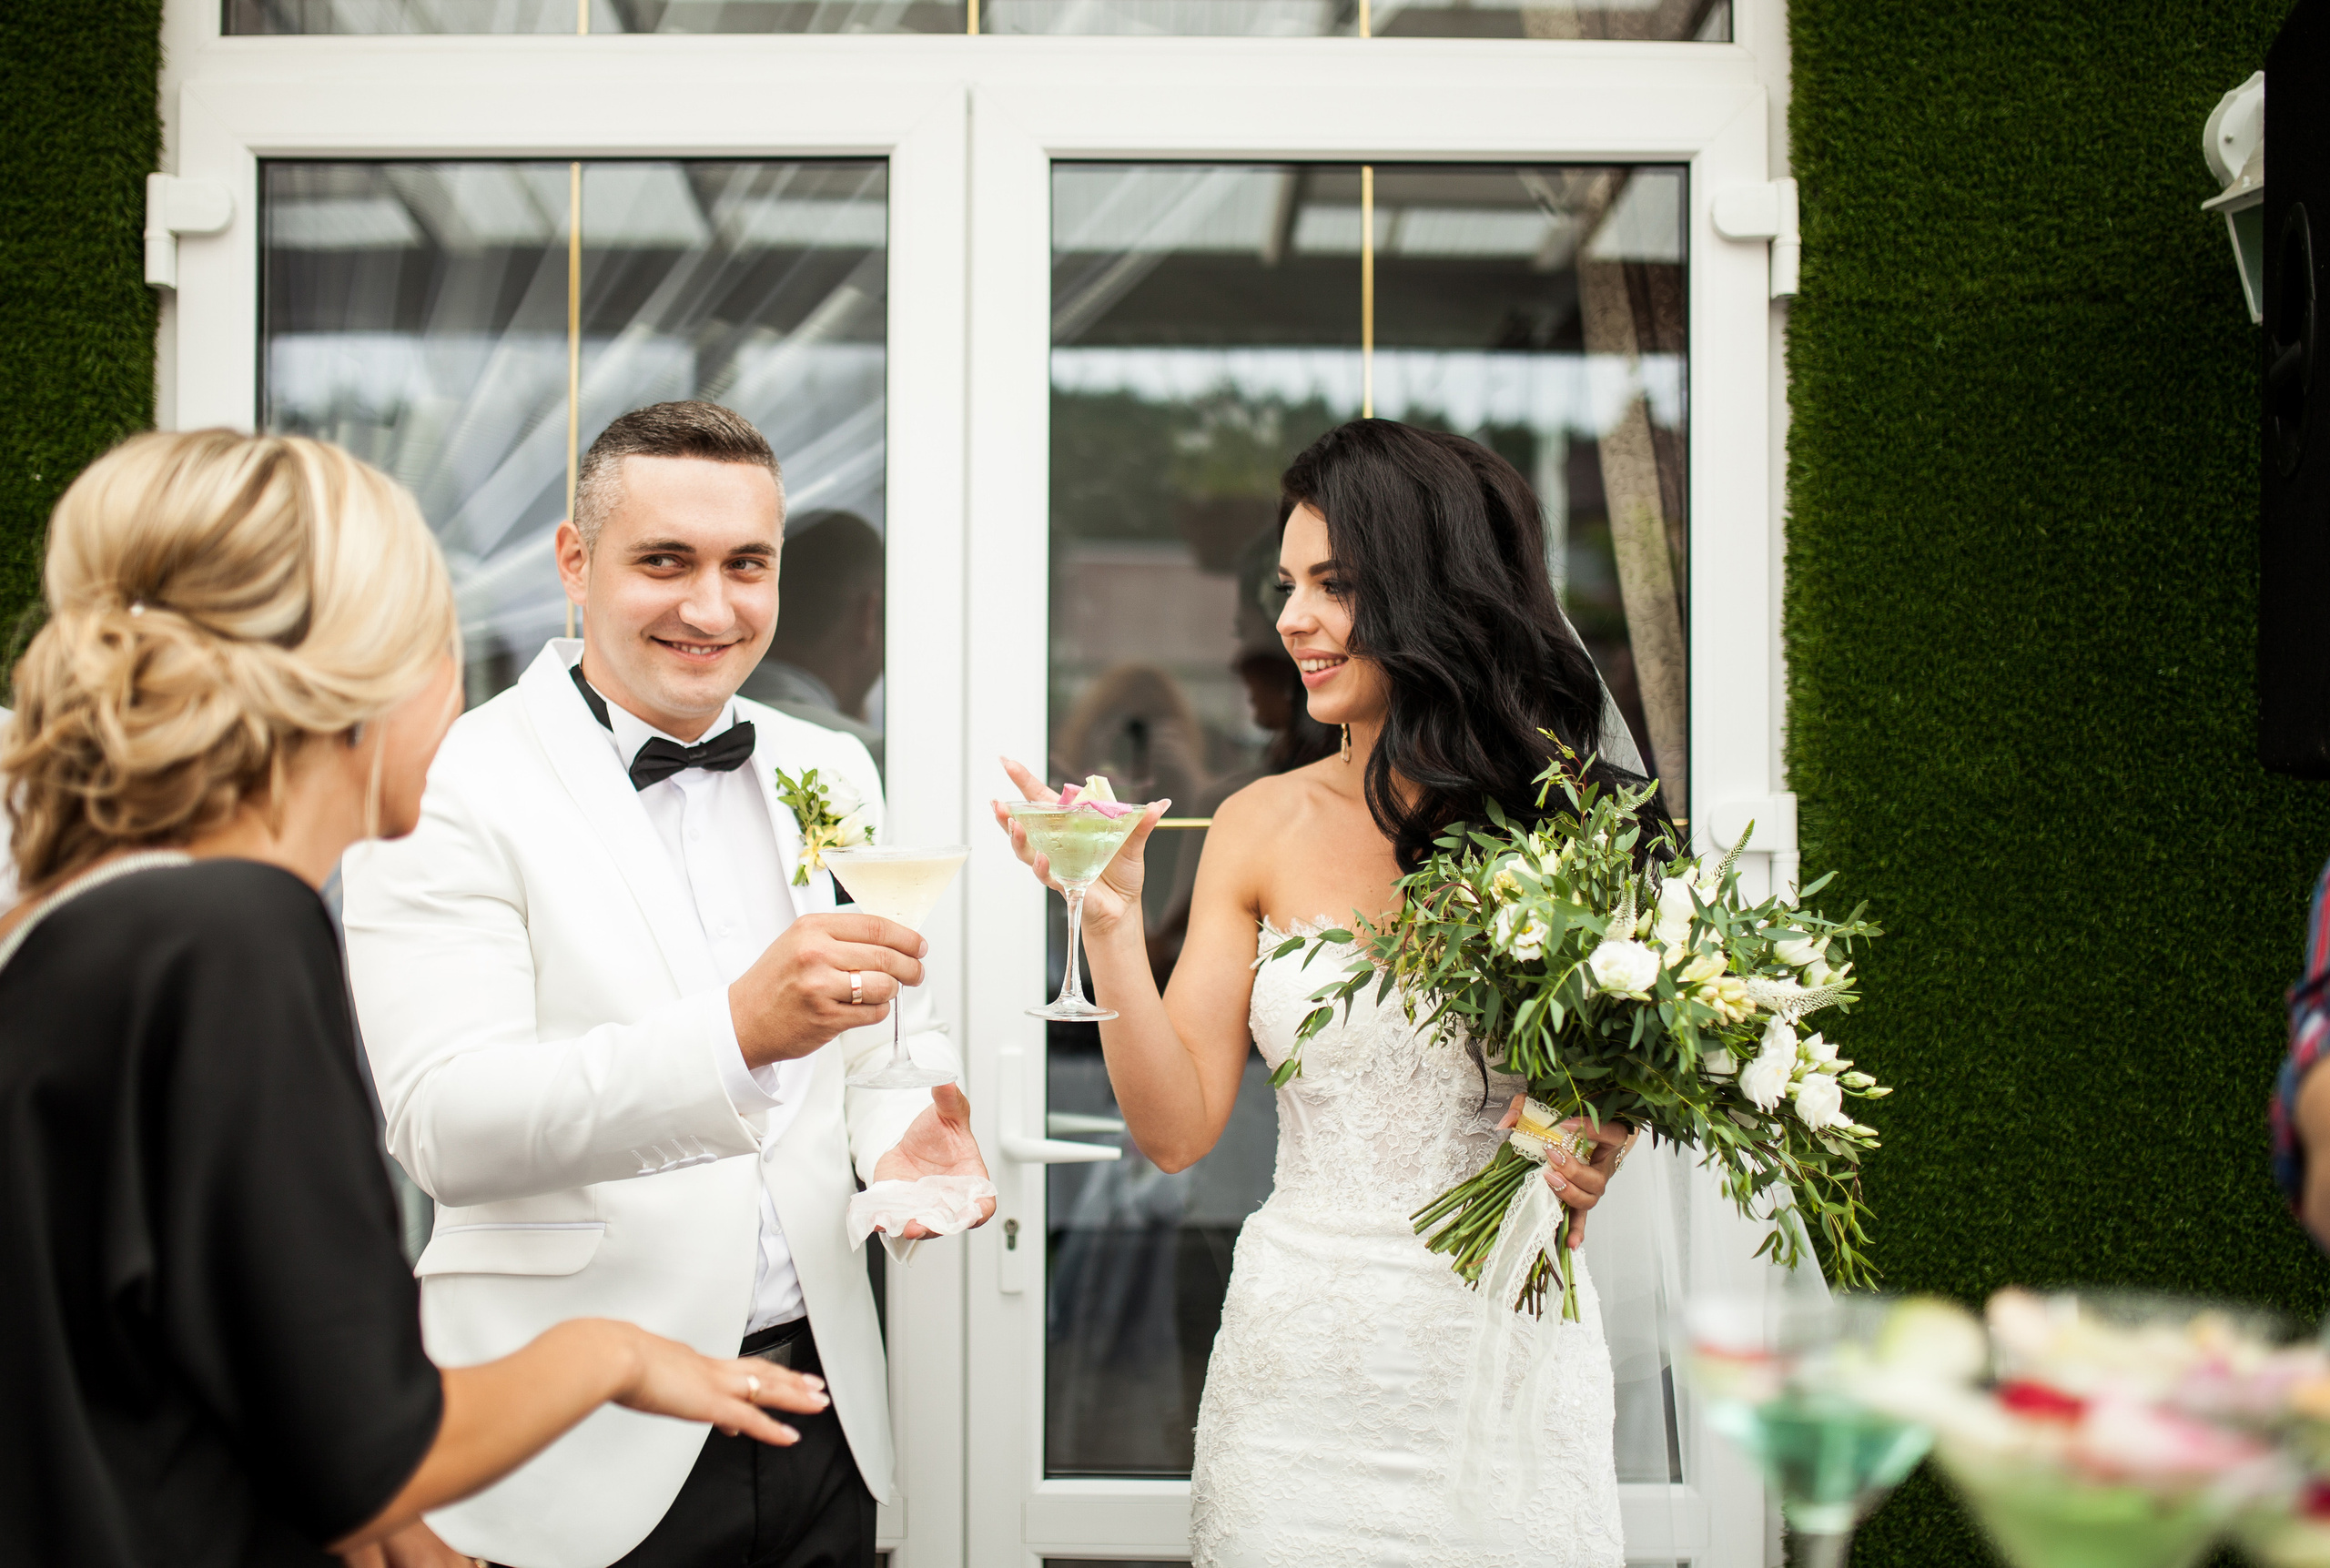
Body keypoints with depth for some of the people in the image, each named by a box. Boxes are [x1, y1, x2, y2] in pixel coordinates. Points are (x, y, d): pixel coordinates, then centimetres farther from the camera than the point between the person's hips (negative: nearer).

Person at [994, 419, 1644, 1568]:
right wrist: (1108, 918, -14)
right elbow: (1176, 1128, -2)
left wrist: (1583, 1170, -16)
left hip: (1500, 1364, -2)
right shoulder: (1261, 827, -1)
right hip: (1293, 1373, 2)